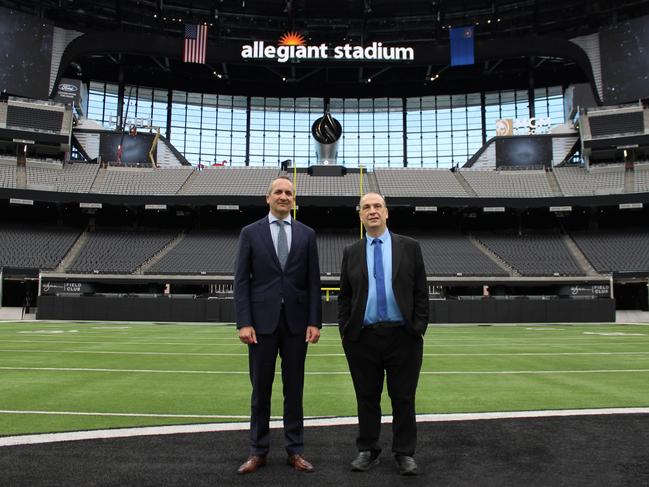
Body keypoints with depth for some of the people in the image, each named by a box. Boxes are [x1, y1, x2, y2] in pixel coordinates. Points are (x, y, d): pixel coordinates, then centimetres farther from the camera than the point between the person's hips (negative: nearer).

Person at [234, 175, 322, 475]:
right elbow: (241, 281, -1)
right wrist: (244, 323, -9)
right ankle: (258, 451, 20)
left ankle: (295, 450, 20)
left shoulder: (307, 234, 7)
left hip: (296, 321, 1)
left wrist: (314, 322, -3)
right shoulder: (250, 233, 3)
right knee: (260, 389, 7)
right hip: (262, 321, -1)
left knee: (294, 388, 9)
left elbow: (313, 282, 4)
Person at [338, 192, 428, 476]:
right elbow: (344, 297, 10)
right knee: (367, 398, 10)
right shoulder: (351, 253, 8)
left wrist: (419, 328, -4)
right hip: (363, 338, 1)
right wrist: (345, 331, 2)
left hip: (403, 336, -1)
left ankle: (405, 454, 20)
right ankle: (367, 451, 25)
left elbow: (421, 292, 2)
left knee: (403, 398, 7)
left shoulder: (409, 247, 4)